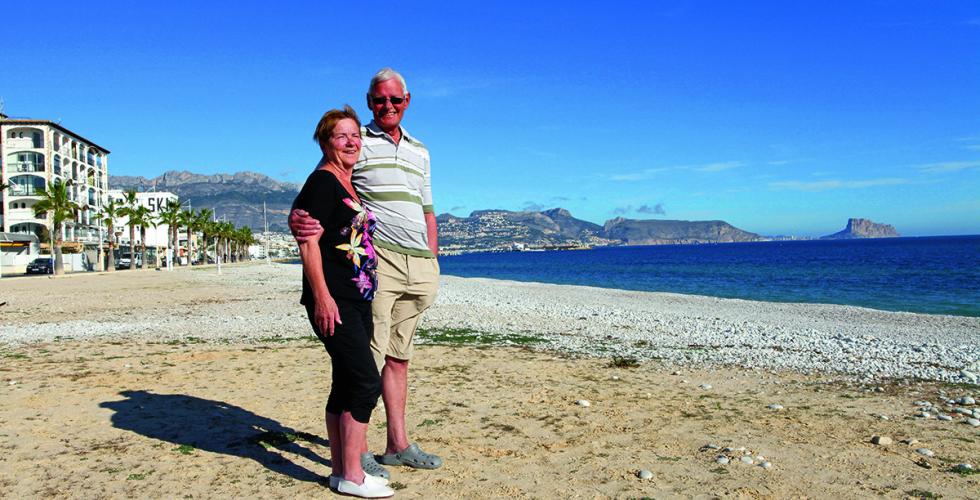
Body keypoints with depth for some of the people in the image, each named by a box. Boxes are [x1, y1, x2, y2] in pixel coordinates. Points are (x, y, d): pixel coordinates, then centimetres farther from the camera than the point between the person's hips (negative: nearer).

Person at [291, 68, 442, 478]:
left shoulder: (419, 151, 20)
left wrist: (434, 266, 17)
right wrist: (297, 217, -28)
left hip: (419, 264, 6)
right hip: (377, 259, -6)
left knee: (399, 356, 11)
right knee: (370, 356, -7)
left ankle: (398, 445, 19)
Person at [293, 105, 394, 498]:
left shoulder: (352, 186, 18)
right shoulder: (322, 182, -8)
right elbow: (309, 243, -15)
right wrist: (322, 296, -22)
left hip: (358, 300, 9)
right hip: (332, 301, -9)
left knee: (346, 384, 11)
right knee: (366, 381, -11)